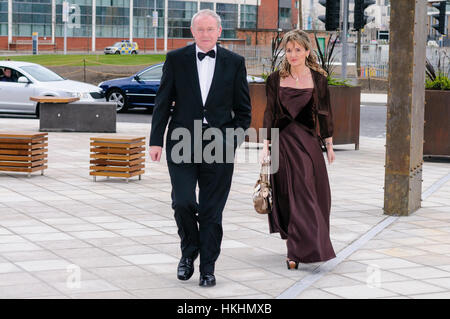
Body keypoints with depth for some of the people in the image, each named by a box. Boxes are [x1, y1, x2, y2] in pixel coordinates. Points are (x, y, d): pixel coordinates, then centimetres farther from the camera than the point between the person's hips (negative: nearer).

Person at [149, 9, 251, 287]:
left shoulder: (234, 63, 5)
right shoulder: (176, 59, 3)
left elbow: (244, 108, 8)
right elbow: (163, 103, 4)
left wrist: (233, 139, -2)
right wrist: (157, 140, -1)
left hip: (219, 146, 0)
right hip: (182, 142, 0)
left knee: (212, 210, 3)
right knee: (183, 202, -10)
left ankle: (207, 267, 15)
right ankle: (189, 251, 17)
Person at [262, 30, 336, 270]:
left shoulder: (318, 78, 3)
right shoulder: (276, 79, 3)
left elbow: (324, 113, 7)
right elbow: (269, 113, 3)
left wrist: (329, 145, 9)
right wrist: (266, 145, -3)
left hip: (309, 141, 1)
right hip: (283, 140, -1)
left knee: (312, 192, -3)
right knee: (291, 194, 0)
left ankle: (296, 251, 5)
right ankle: (297, 251, 7)